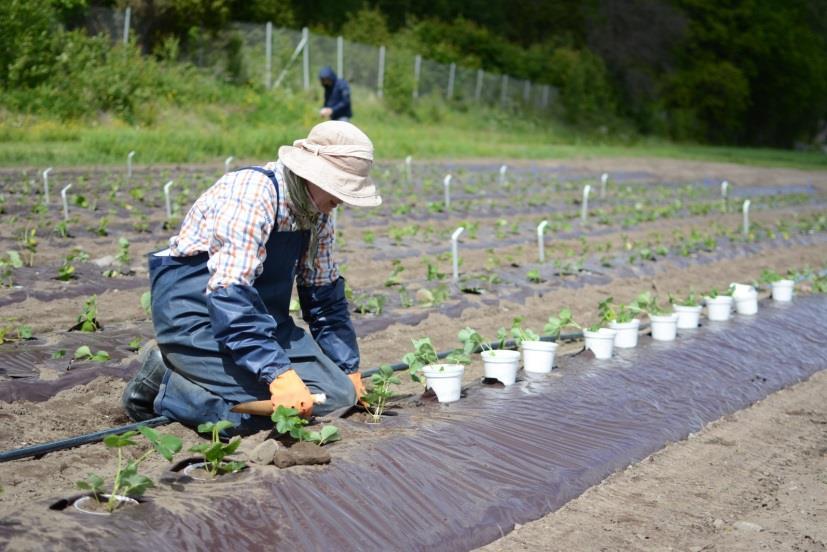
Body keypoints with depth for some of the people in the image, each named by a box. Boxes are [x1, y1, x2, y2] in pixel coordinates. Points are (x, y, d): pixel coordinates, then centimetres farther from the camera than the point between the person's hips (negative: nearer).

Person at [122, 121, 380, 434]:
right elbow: (229, 295, -32)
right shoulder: (251, 197, -25)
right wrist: (278, 374, -37)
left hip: (258, 315, 9)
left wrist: (348, 369, 13)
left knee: (336, 395, -6)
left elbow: (325, 294, 13)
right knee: (279, 405, -26)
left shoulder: (318, 212, 2)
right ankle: (166, 382, -6)